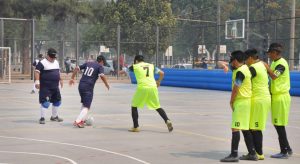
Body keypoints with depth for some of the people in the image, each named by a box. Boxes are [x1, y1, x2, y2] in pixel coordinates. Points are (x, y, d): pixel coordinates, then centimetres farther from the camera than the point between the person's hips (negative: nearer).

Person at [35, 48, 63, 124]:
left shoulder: (56, 62, 13)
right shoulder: (42, 63, -12)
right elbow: (37, 71, -20)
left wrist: (60, 79, 26)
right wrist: (37, 81, -30)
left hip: (55, 86, 8)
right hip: (45, 87, -8)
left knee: (57, 101, 15)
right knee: (45, 102, -12)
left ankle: (54, 116, 30)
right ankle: (42, 118, -2)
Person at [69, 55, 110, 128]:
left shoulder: (88, 63, 18)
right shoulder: (100, 66, 0)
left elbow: (77, 68, 15)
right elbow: (102, 76, -15)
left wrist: (72, 78, 21)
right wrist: (106, 84, -1)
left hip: (81, 86, 7)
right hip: (88, 87, -7)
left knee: (84, 103, 25)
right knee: (86, 107, -3)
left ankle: (81, 120, 27)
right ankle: (77, 121, -17)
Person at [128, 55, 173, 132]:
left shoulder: (135, 66, 10)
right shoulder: (151, 65, 17)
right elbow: (162, 73, 12)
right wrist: (158, 82, 30)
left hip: (142, 88, -3)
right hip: (153, 87, 3)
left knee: (134, 106, 13)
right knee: (157, 107, 15)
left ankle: (136, 127, 10)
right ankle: (167, 121, -4)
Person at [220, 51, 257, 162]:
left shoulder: (240, 72, -17)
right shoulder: (245, 68, 11)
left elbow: (235, 89, -15)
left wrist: (231, 101, -4)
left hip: (241, 102, -10)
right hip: (245, 101, 10)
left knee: (235, 128, -9)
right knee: (245, 129, 15)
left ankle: (234, 155, -9)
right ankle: (252, 154, 21)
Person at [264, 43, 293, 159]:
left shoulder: (281, 63, -15)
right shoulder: (274, 63, 13)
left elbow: (274, 76, -28)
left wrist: (267, 67, -17)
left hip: (281, 97, -9)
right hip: (276, 96, 9)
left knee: (279, 125, -4)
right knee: (277, 124, 14)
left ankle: (284, 152, 3)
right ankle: (287, 149, 22)